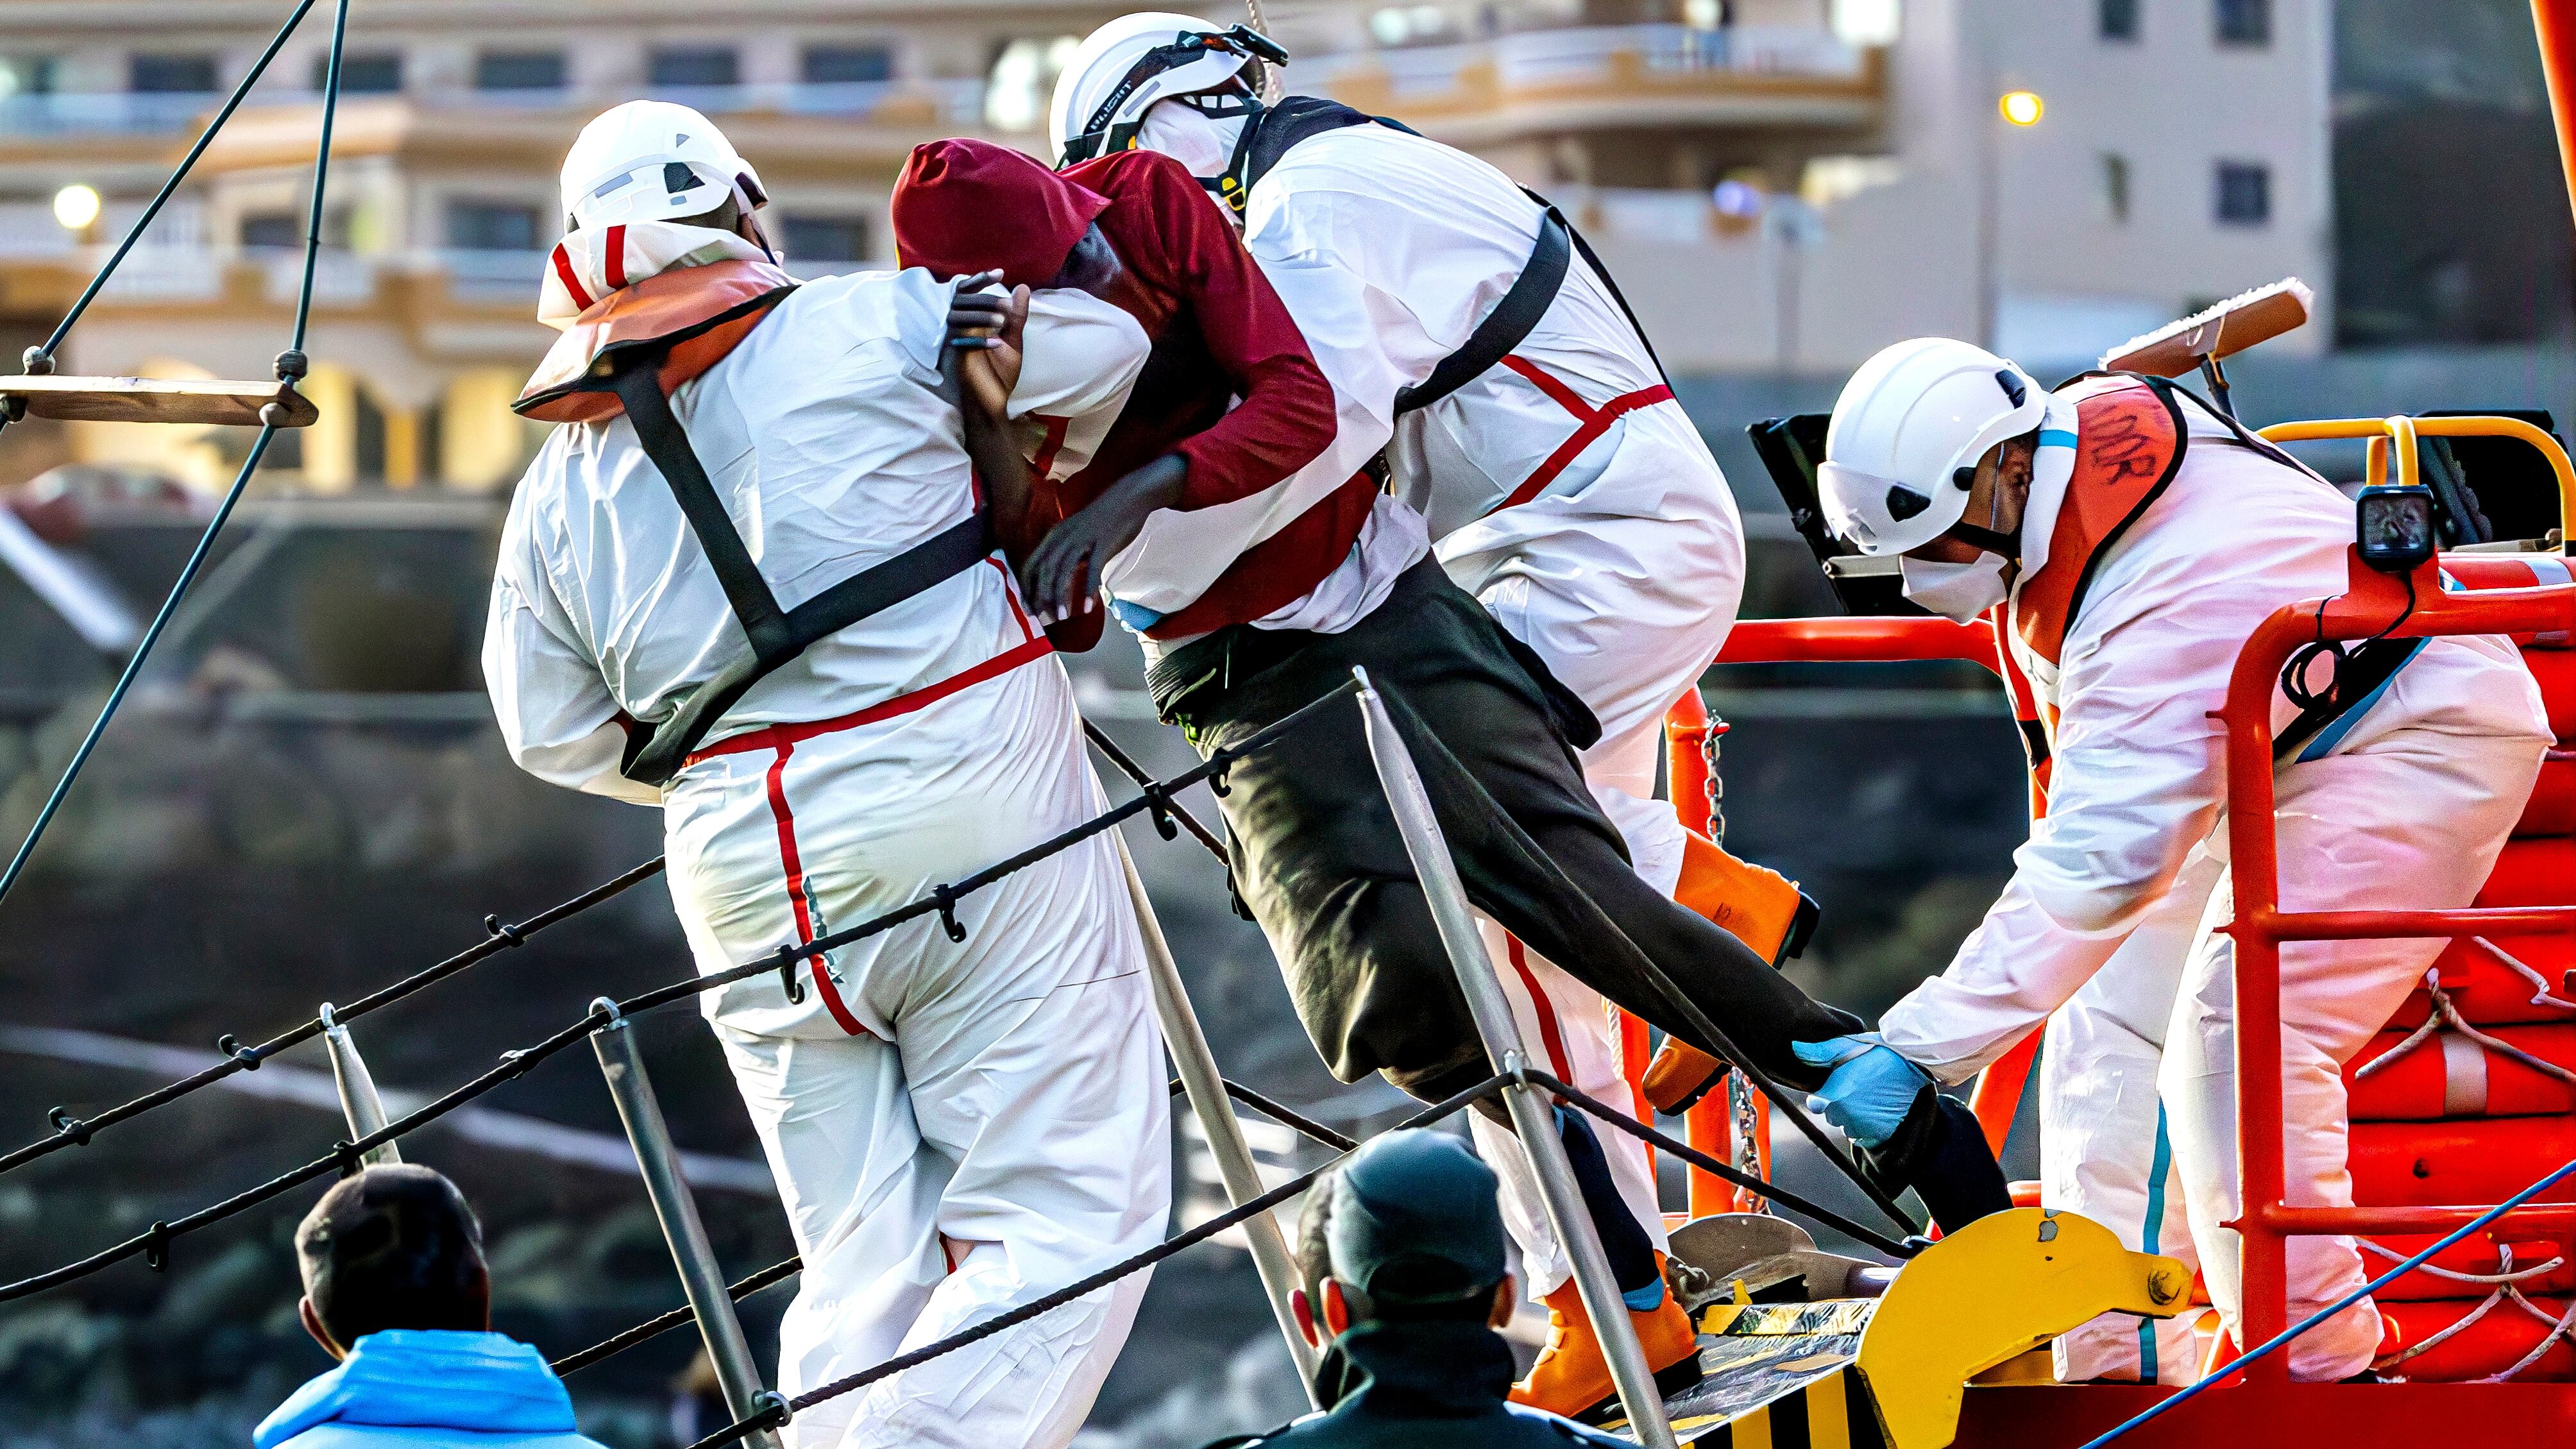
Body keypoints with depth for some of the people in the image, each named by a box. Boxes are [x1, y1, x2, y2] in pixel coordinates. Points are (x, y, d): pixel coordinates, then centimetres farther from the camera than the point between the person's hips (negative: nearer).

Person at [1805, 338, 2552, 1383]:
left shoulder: (2171, 607, -40)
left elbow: (2096, 867, -45)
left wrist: (1918, 1048, -47)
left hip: (2419, 742, -10)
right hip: (2262, 744, 10)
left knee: (2238, 1036, -23)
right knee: (2107, 1024, 2)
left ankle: (2313, 1374, -17)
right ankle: (2117, 1366, 3)